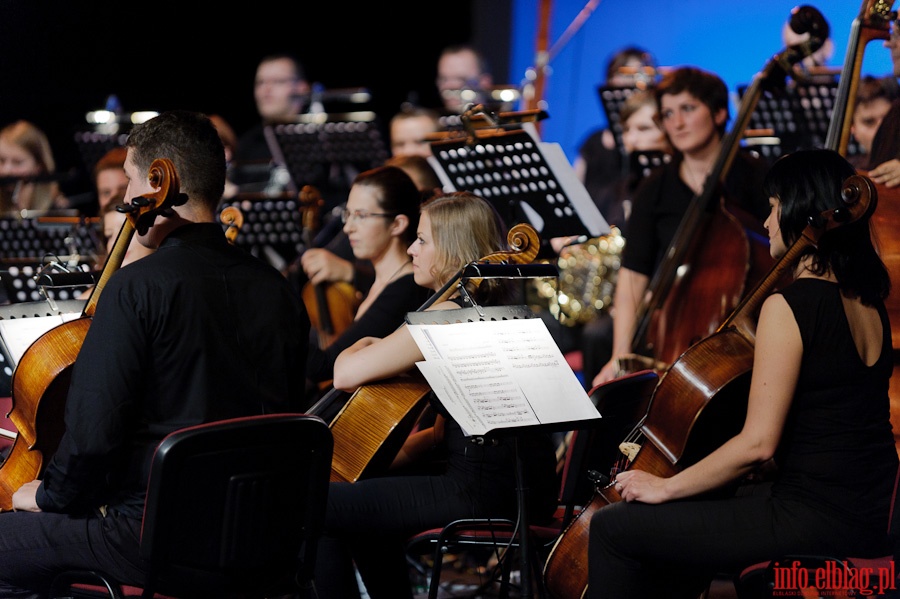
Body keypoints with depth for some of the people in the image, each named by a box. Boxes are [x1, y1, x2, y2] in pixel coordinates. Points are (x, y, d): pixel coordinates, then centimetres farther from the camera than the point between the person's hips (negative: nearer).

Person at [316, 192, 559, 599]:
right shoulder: (491, 310, 17)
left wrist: (358, 348, 5)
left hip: (484, 490, -11)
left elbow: (347, 374, -18)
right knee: (363, 494, 30)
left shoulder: (448, 314, -14)